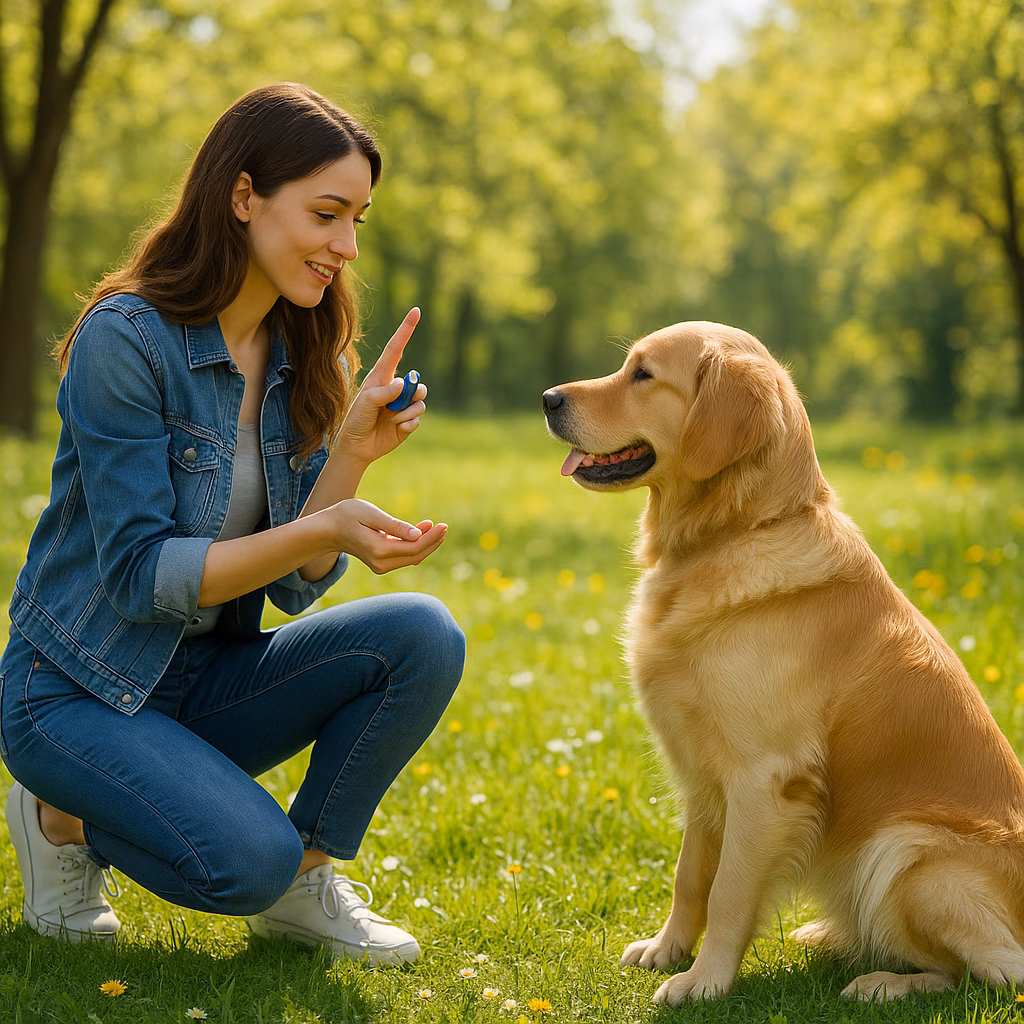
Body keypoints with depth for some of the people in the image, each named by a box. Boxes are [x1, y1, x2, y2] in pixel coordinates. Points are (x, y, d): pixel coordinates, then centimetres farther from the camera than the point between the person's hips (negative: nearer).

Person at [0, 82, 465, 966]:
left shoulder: (300, 358, 2)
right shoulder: (125, 339, -18)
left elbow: (294, 585, -2)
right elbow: (139, 574, -22)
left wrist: (351, 453, -18)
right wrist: (327, 531, -31)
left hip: (207, 680, 6)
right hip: (79, 688, -6)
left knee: (424, 636, -17)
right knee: (250, 859, -29)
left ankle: (307, 882, 1)